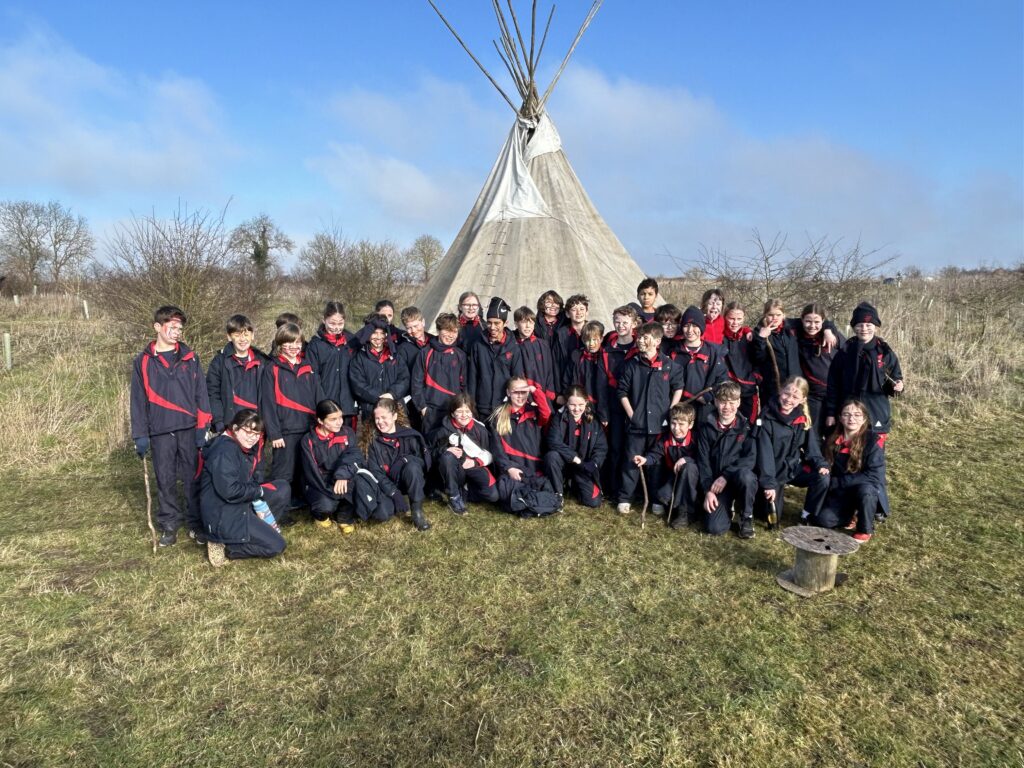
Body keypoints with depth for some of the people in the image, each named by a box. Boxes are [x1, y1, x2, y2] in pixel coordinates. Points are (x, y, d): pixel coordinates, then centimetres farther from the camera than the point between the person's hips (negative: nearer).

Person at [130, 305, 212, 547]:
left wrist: (203, 427, -4)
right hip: (160, 432, 0)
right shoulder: (143, 361, 6)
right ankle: (169, 525, 20)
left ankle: (196, 523, 15)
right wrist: (140, 435, 1)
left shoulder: (189, 358, 6)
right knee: (165, 481, 7)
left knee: (193, 479, 4)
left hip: (189, 429, 0)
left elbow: (201, 393, 3)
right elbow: (138, 400, 6)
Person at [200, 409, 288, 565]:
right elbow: (229, 491, -30)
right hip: (222, 516, -9)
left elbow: (254, 479, 14)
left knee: (283, 488, 5)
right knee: (276, 545, -12)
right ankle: (224, 547, -4)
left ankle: (256, 528, 4)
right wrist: (259, 491, -15)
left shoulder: (246, 447, 8)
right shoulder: (224, 451, -22)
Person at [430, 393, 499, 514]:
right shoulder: (444, 430, -11)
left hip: (475, 467, 1)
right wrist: (445, 450, -22)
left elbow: (489, 453, 2)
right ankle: (454, 497, -20)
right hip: (456, 471, -1)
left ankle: (464, 492, 7)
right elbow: (431, 451, -3)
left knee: (493, 495, -21)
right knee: (447, 456, -34)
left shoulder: (480, 429, -5)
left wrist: (475, 462, -16)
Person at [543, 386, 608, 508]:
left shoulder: (593, 422, -2)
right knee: (551, 456, -35)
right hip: (564, 462, -2)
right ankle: (558, 493, -13)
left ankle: (575, 484, 22)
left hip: (584, 467, 2)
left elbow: (601, 448, -4)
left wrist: (592, 465, -20)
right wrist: (574, 457, -24)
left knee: (593, 501, -12)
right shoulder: (559, 418, -10)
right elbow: (554, 442, -21)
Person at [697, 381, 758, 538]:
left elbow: (751, 458, -13)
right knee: (715, 528, -19)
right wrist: (708, 490, -11)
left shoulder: (746, 426, -4)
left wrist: (726, 475, -22)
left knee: (745, 475, -38)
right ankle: (728, 509, 19)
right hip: (717, 483, 1)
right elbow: (703, 460, -2)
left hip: (740, 478, -1)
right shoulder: (706, 426, 0)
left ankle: (747, 517, -9)